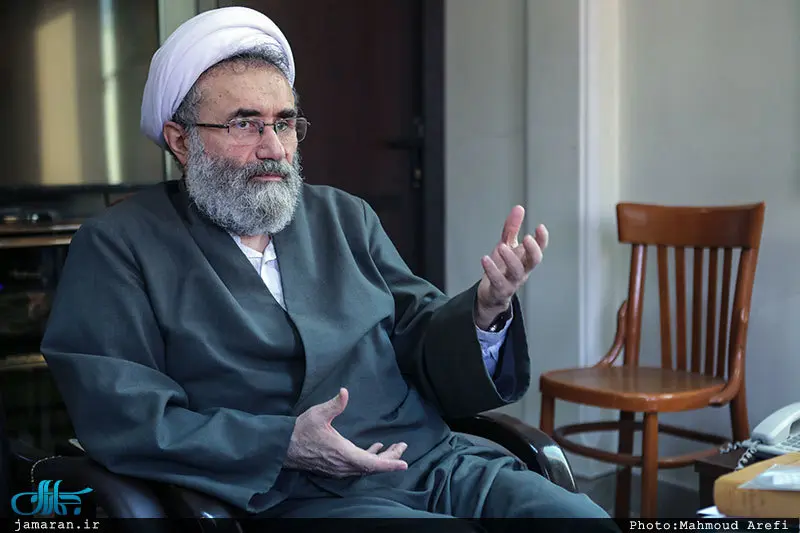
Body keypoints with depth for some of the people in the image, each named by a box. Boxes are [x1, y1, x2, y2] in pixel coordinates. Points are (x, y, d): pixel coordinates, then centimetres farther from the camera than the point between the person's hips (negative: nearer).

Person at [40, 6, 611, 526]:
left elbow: (424, 348, 11)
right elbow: (118, 414, -8)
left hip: (439, 463, 5)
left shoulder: (345, 218, 17)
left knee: (586, 518, -17)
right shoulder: (120, 245, 3)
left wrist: (486, 308, -11)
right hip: (293, 497, -5)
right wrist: (283, 446, -17)